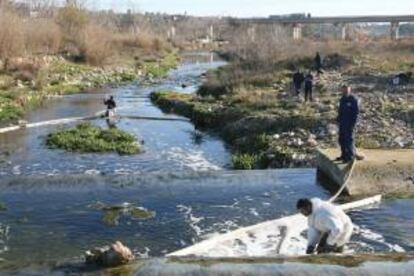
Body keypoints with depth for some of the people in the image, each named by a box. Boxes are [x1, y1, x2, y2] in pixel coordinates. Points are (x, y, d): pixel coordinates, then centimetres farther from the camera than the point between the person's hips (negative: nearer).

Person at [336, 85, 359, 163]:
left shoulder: (353, 100, -13)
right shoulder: (343, 99, 12)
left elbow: (356, 111, -14)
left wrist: (353, 122, -18)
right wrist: (338, 119, 14)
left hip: (349, 123, -8)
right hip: (342, 123, 8)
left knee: (349, 139, -5)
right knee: (342, 139, 12)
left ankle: (350, 156, 4)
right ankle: (344, 155, 24)